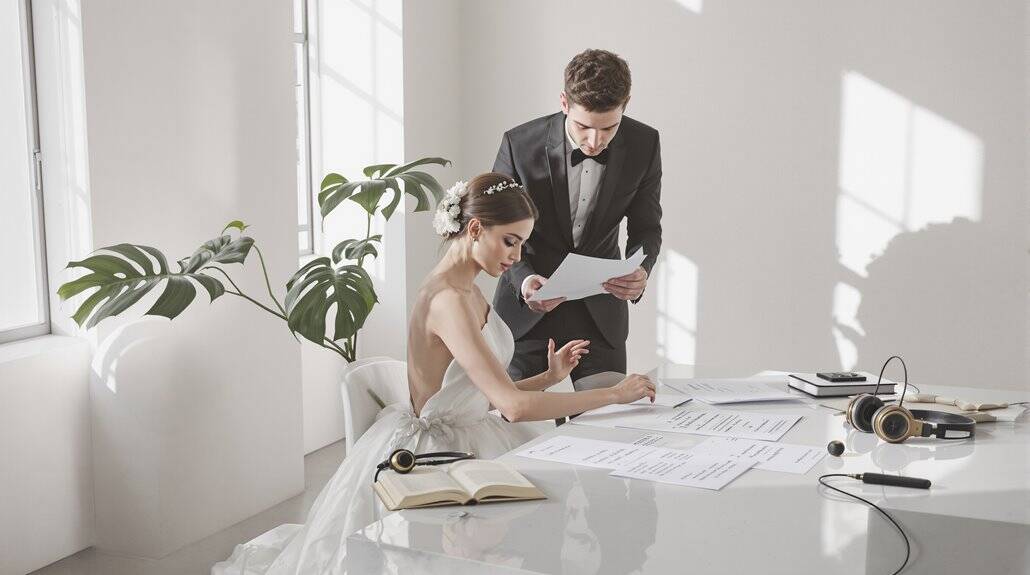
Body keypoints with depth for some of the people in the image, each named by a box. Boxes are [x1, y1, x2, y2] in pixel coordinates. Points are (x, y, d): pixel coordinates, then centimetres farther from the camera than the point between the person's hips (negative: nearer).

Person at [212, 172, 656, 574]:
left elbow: (485, 392, 10)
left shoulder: (466, 292, 8)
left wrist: (549, 377, -1)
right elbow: (513, 406, -29)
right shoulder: (448, 301, -23)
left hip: (466, 437, 10)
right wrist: (613, 394, -22)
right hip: (435, 451, -10)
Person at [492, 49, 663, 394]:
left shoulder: (644, 145, -11)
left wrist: (640, 273, -23)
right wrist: (523, 279, -27)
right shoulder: (520, 144, -17)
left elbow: (646, 227, -1)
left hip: (601, 313, 2)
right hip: (528, 307, -1)